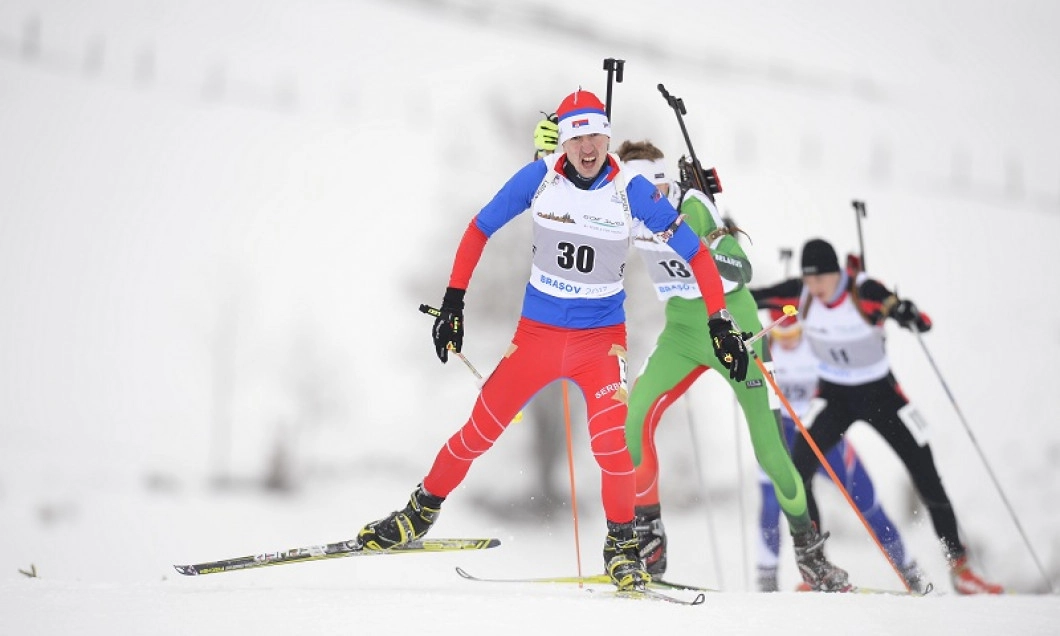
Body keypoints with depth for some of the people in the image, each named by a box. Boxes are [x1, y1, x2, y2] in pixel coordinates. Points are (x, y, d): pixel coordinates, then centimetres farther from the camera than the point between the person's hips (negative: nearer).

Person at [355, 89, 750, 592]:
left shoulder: (632, 191, -12)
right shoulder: (539, 177, -9)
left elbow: (695, 252, -6)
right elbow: (480, 229, 2)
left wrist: (720, 324, -13)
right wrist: (452, 302, -2)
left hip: (602, 336, -1)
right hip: (537, 330, 2)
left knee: (610, 438, -21)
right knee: (481, 429, 2)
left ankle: (622, 545, -2)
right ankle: (420, 513, 23)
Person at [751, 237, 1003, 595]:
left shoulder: (865, 292, -24)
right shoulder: (800, 294, -15)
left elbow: (924, 324, -26)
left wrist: (909, 316, -47)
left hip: (880, 393, -2)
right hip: (833, 396, 2)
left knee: (926, 475, -3)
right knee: (797, 471, -19)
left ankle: (959, 568, 11)